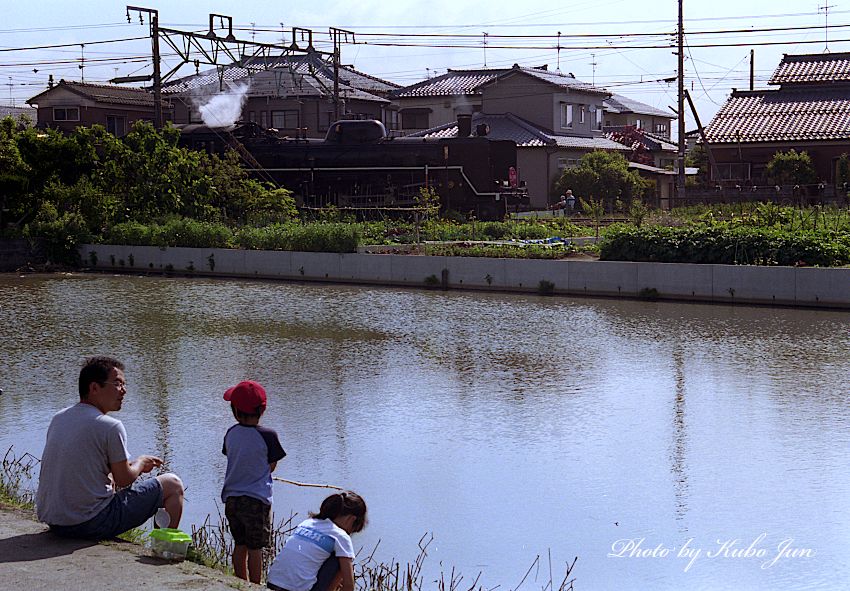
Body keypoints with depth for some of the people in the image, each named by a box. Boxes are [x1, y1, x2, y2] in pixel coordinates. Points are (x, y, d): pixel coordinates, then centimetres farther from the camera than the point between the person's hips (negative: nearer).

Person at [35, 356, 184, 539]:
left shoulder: (58, 418, 7)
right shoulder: (111, 427, -15)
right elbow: (124, 479, -8)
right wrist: (141, 463, 12)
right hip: (92, 525, -8)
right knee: (173, 484, 5)